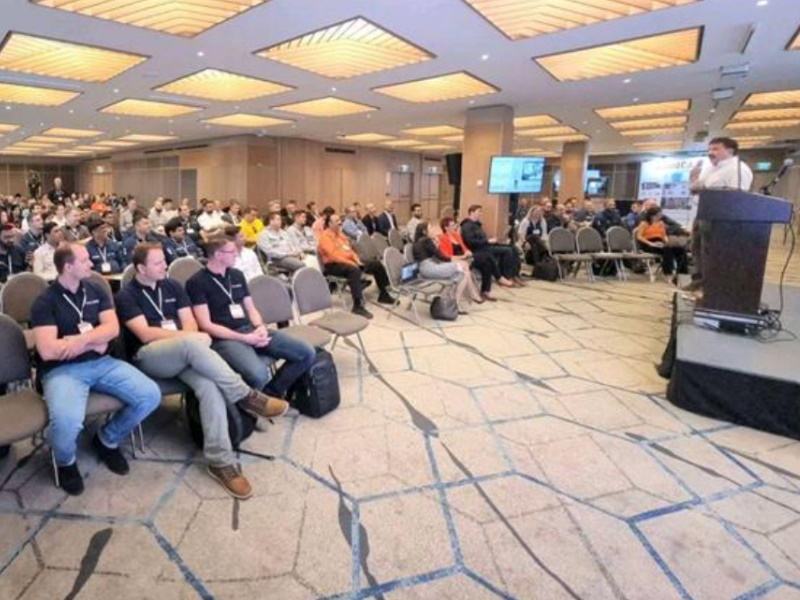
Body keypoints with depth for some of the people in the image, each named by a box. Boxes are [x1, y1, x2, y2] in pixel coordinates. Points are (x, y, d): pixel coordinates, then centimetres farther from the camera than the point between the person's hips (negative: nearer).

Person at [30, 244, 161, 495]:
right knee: (67, 420, -35)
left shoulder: (96, 291, 11)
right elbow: (47, 351, -15)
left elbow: (113, 328, 0)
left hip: (102, 363, 5)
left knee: (151, 395, -16)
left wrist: (80, 340, -16)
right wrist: (93, 341, -7)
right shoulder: (45, 302, -5)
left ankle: (107, 440, 12)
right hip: (62, 370, -4)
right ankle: (65, 463, 4)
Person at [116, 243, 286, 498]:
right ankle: (245, 395, -29)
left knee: (209, 386, -29)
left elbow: (190, 323, 10)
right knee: (192, 344, -38)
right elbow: (146, 335, -11)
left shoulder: (172, 286, 16)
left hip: (182, 353, 4)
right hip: (148, 357, -4)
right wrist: (188, 337, -16)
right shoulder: (126, 296, 1)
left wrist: (188, 342, -13)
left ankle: (220, 461, -30)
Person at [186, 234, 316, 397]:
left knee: (307, 353, -7)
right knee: (258, 373, -37)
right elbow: (206, 325, -10)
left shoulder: (237, 275, 17)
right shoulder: (197, 282, -5)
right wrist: (244, 338, -16)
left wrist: (260, 327, -3)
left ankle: (272, 392, 10)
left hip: (251, 330, 7)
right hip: (224, 338, -7)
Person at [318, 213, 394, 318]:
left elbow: (350, 249, 19)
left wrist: (357, 261, 0)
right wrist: (350, 263, -24)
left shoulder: (340, 234, 19)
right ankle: (358, 305, -45)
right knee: (354, 270, -42)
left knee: (376, 264, 4)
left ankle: (383, 294, 14)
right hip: (333, 265, -9)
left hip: (348, 261, 9)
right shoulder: (325, 236, -9)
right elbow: (333, 255, -20)